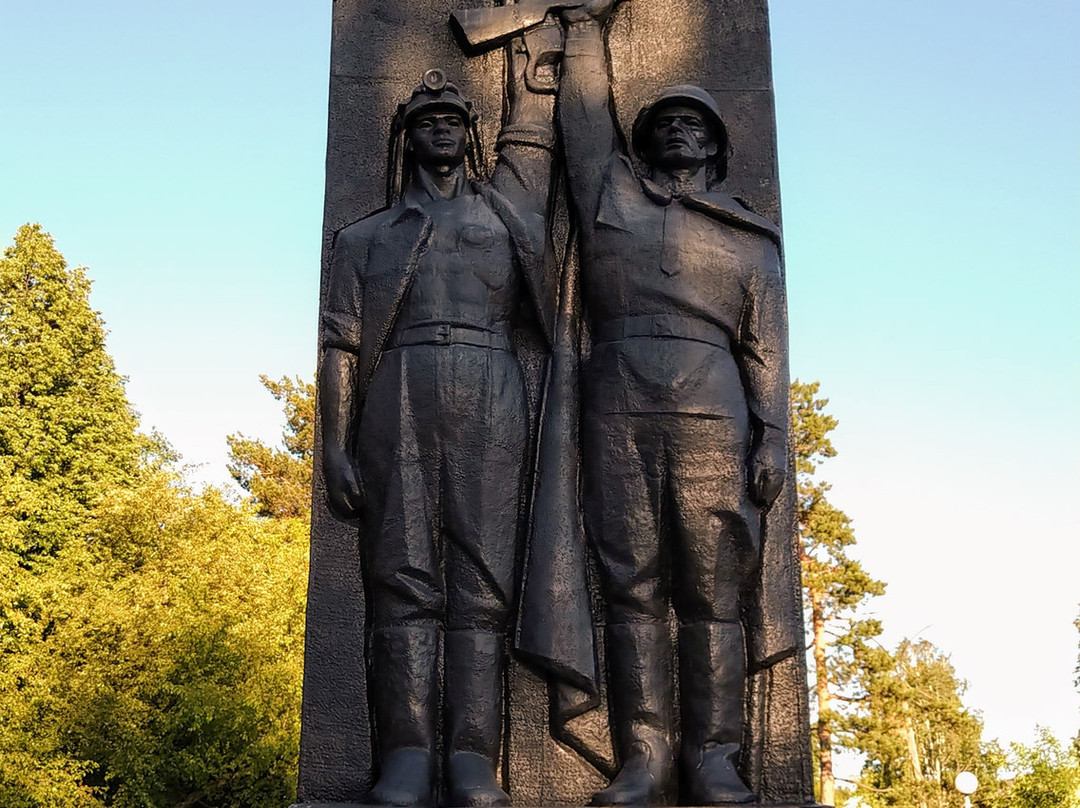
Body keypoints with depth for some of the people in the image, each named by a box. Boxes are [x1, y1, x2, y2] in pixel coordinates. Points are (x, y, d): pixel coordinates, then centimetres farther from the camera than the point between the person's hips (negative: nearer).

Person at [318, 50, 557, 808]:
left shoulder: (503, 208, 25)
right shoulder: (366, 236, 21)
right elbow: (341, 344, 12)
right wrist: (334, 446, 2)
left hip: (489, 396, 0)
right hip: (398, 395, 0)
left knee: (483, 581, -8)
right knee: (405, 576, -9)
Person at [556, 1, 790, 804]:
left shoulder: (751, 237, 17)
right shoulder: (610, 190, 20)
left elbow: (767, 346, 9)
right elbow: (585, 110, 27)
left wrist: (774, 436, -1)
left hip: (712, 414, 0)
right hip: (617, 410, 1)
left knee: (713, 591, -4)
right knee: (633, 586, -4)